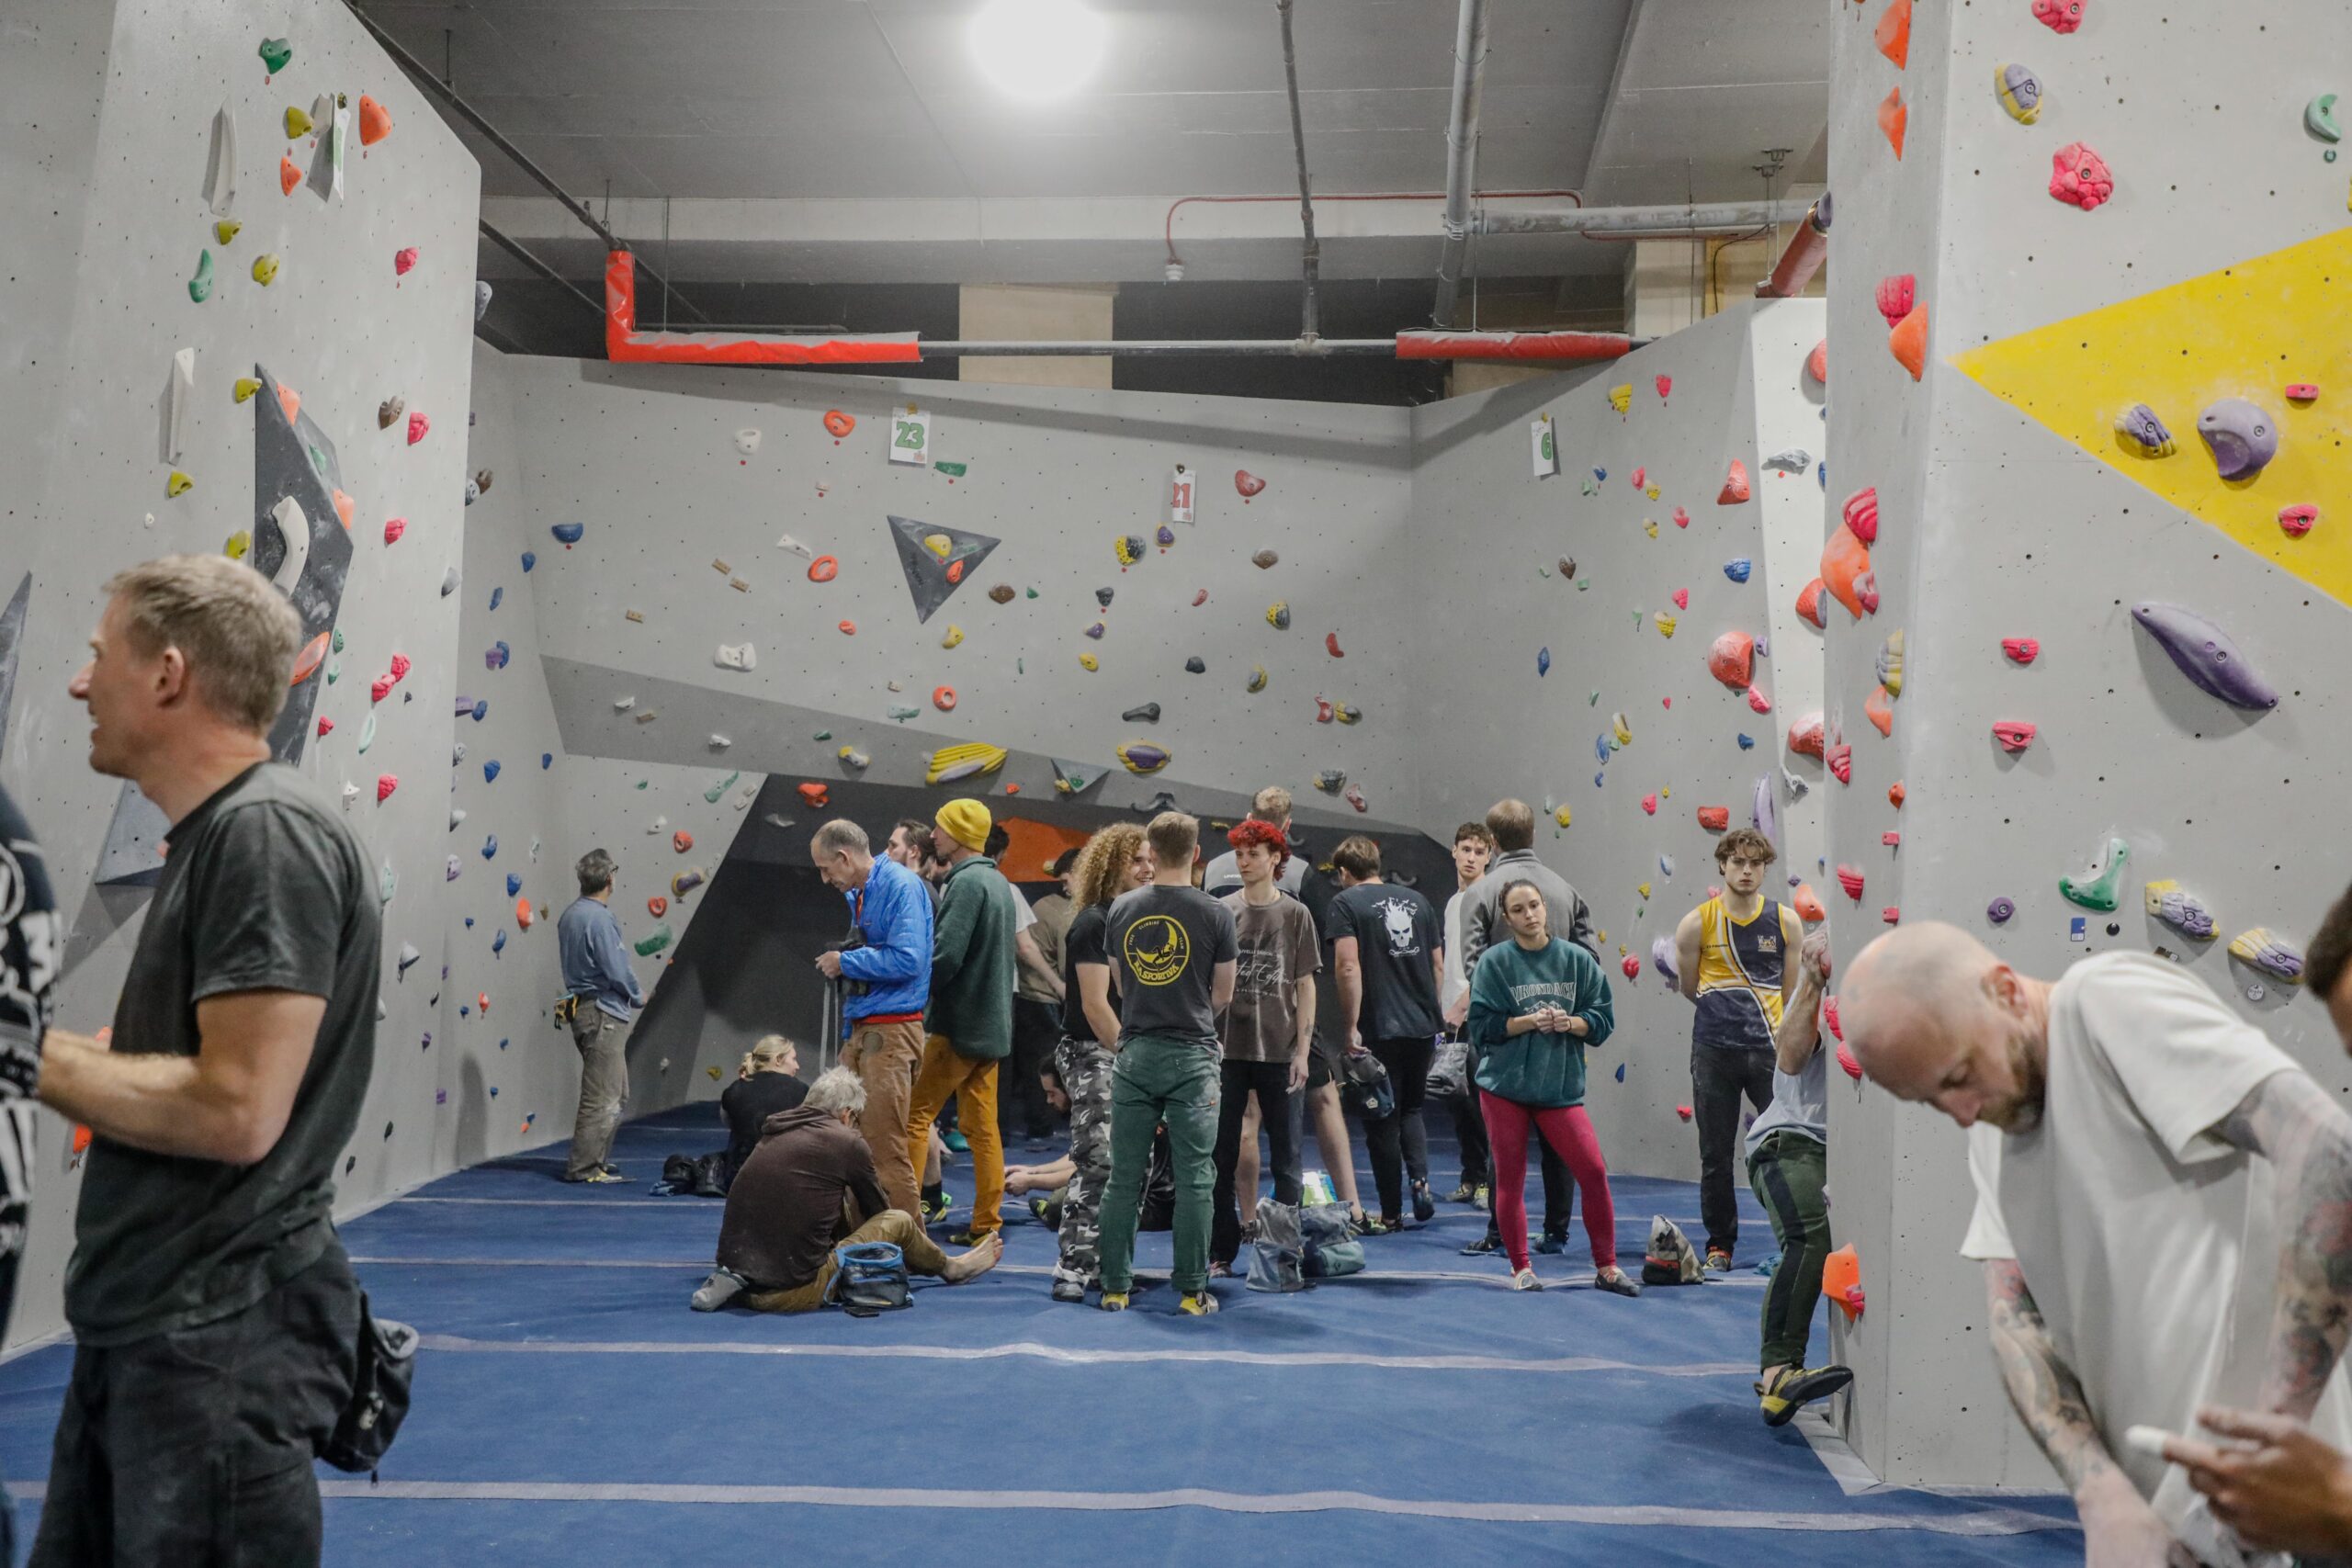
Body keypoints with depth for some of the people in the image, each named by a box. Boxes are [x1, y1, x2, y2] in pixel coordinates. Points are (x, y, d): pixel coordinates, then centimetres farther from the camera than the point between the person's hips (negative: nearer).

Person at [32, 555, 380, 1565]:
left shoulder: (269, 831, -18)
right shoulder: (216, 833, 14)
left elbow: (237, 1109, -23)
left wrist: (35, 1058, -12)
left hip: (224, 1339, -9)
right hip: (144, 1325, 9)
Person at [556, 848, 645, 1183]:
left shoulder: (570, 915, 12)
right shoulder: (598, 918, -18)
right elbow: (617, 970, -19)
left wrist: (629, 992, 15)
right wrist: (638, 995, 0)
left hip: (581, 1006, 10)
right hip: (603, 1013, -10)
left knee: (617, 1095, 18)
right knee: (602, 1098, -4)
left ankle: (592, 1160, 22)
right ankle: (583, 1167, 0)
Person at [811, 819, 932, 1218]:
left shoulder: (900, 885, -13)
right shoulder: (859, 893, 15)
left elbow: (906, 959, -23)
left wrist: (845, 962, -12)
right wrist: (839, 961, 10)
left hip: (890, 1031, -10)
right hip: (859, 1030, 10)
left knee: (885, 1147, -7)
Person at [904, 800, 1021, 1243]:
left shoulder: (966, 882, -14)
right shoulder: (1000, 882, 15)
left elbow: (946, 956, -21)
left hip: (960, 1023, -9)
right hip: (993, 1024, 9)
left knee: (915, 1115, -2)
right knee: (982, 1127, 8)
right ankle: (986, 1224, 9)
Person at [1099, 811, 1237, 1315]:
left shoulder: (1123, 908, 2)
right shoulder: (1214, 913, -6)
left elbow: (1120, 984, 12)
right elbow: (1223, 994, 4)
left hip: (1135, 1053, 3)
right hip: (1192, 1055, -3)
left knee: (1124, 1176, 8)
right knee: (1194, 1179, 3)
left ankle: (1115, 1287, 13)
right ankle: (1192, 1291, 7)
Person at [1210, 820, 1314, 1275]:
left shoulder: (1295, 914, 2)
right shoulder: (1220, 911, 4)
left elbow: (1305, 986, 3)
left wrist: (1302, 1051, -3)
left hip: (1278, 1050, -1)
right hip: (1227, 1047, 1)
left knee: (1284, 1151, 6)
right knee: (1222, 1151, 4)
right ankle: (1221, 1250, 12)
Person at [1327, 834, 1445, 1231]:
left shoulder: (1346, 903, -5)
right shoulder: (1417, 900, 12)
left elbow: (1348, 968, -16)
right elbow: (1438, 963, 13)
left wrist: (1352, 1025, -12)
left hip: (1379, 1029, -5)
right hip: (1424, 1024, 5)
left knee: (1383, 1122, 6)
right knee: (1411, 1109, 21)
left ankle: (1392, 1213, 11)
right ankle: (1420, 1179, -1)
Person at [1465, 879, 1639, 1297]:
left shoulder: (1577, 959, 4)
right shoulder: (1494, 961, -1)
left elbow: (1603, 1019, 5)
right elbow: (1482, 1025, -5)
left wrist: (1570, 1022, -13)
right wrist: (1529, 1021, -16)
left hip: (1561, 1087, 1)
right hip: (1504, 1086, -1)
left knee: (1594, 1172, -4)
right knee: (1510, 1180, 3)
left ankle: (1606, 1267, 11)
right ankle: (1521, 1268, 18)